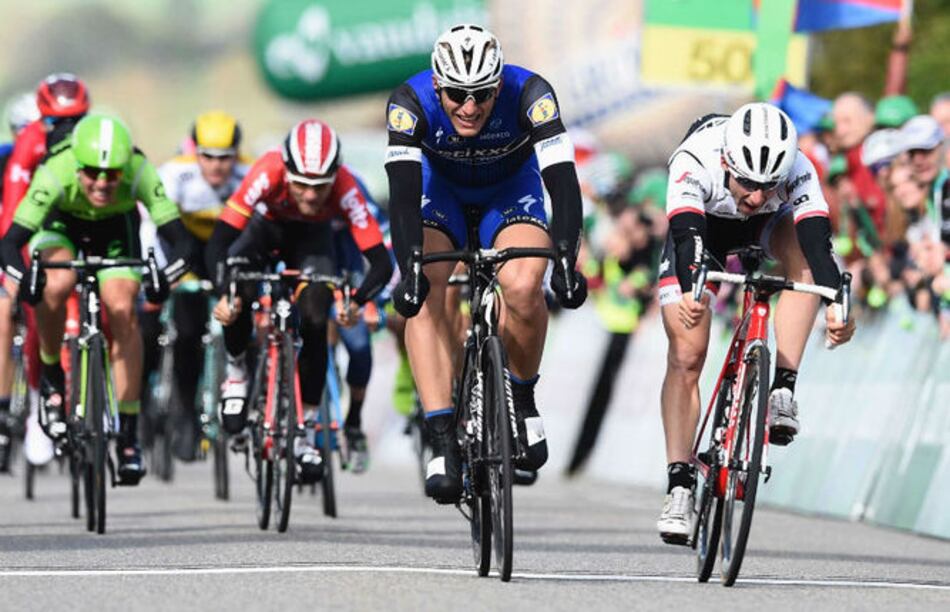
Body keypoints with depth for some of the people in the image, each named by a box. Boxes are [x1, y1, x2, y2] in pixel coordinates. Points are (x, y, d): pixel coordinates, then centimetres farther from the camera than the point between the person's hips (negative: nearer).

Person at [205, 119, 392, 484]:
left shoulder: (345, 189, -38)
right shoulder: (268, 174, -41)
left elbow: (380, 262, -39)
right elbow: (218, 242, -43)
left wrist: (356, 302, -57)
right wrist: (224, 294, -58)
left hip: (311, 236, 1)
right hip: (265, 225, -1)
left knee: (315, 323, -17)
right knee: (235, 297, -28)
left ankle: (303, 431, -3)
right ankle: (236, 370, 1)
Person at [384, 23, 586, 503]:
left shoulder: (529, 95, -34)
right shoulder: (411, 103, -33)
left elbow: (562, 179, -41)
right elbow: (403, 190, -41)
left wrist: (566, 261, -54)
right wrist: (410, 269, -55)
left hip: (511, 185, -1)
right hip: (440, 186, 1)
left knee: (523, 286, -28)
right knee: (425, 294, -25)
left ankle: (522, 401, -1)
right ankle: (443, 444, -27)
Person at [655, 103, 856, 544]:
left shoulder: (797, 173, -37)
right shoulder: (694, 164, -40)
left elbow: (819, 245, -47)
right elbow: (686, 237, -52)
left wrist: (837, 307, -65)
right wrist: (690, 293, -71)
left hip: (768, 225, 1)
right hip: (702, 224, -1)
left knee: (803, 254, -34)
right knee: (686, 354, -12)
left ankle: (782, 390, -29)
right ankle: (679, 487, -7)